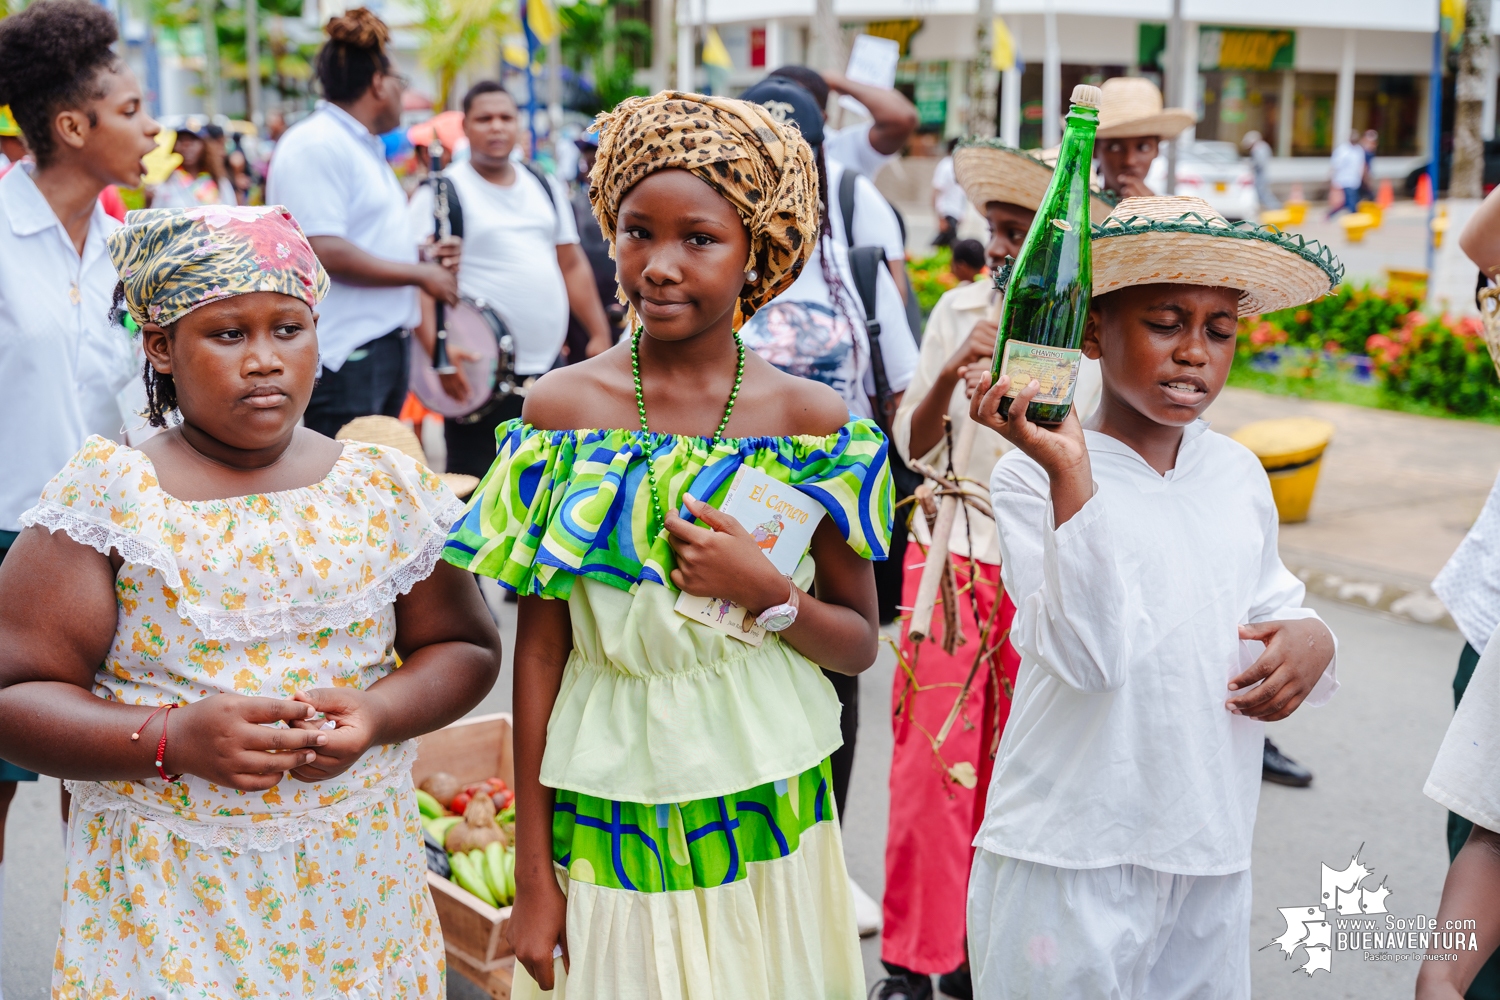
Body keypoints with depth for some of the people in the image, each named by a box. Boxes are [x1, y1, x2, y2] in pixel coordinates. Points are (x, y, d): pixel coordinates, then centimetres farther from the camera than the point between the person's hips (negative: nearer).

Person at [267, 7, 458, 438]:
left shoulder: (364, 145, 19)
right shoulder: (316, 145, -13)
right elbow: (325, 253, -23)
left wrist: (421, 253, 10)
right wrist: (420, 274, -16)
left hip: (383, 348, 10)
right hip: (343, 357, -10)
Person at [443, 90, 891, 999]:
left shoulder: (812, 420, -6)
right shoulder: (563, 409, -6)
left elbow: (860, 646, 1)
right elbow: (540, 645, -3)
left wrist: (763, 591, -19)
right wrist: (533, 870, -2)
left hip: (767, 808, 1)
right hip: (608, 810, 0)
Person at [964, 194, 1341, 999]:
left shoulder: (1239, 474, 6)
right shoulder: (1030, 477, -11)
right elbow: (1090, 655, -23)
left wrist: (1310, 637, -3)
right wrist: (1069, 474, -30)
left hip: (1211, 853, 5)